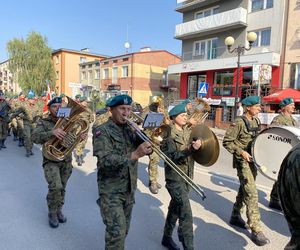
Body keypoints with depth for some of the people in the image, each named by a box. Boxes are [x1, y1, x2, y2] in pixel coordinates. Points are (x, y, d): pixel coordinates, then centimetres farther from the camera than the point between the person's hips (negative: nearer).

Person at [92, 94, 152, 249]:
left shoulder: (130, 129, 7)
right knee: (117, 231, -6)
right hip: (111, 190, -6)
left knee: (124, 229, 19)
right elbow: (105, 160, -26)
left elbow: (146, 148, 2)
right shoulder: (102, 131, -12)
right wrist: (133, 155, -37)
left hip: (129, 188, 6)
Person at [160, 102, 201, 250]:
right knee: (186, 213, -8)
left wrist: (198, 146, 1)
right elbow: (172, 156, -23)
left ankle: (167, 238, 38)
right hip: (175, 178, -8)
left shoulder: (188, 131, 8)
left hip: (186, 177, 8)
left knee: (175, 208, 20)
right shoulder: (168, 134, -13)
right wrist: (191, 149, -33)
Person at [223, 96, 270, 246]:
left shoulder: (256, 121, 8)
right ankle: (256, 230, 1)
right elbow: (227, 142, -15)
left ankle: (235, 216, 35)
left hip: (253, 160, 8)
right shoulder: (239, 123, -16)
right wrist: (241, 152, -21)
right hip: (243, 161, -8)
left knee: (244, 189, 18)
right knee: (251, 194, -8)